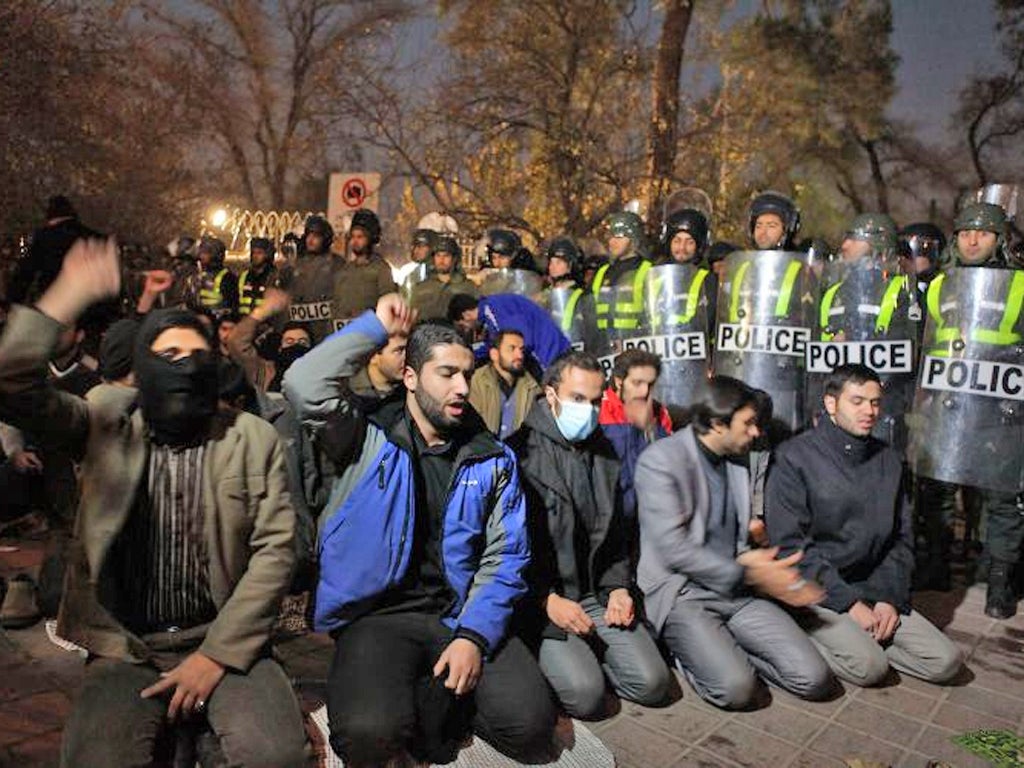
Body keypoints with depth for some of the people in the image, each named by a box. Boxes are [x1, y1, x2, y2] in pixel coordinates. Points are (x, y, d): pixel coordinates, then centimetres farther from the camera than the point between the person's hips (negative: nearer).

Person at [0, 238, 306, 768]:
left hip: (226, 642, 0)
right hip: (126, 649, 1)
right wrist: (70, 294, -10)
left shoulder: (254, 438, 1)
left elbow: (274, 551, -4)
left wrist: (218, 654, -11)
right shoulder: (106, 429, 5)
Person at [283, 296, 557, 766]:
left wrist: (474, 635, -13)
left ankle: (435, 695, 11)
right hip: (377, 615, -2)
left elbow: (505, 558, 1)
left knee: (530, 726, -16)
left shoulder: (493, 459, 5)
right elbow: (304, 385, -17)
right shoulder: (369, 440, 0)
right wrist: (376, 326, -8)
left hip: (462, 615, 3)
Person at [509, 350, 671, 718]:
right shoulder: (521, 452, -12)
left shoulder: (604, 452, 10)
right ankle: (550, 657, 10)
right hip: (539, 599, -6)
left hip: (597, 595, 6)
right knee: (586, 693, -20)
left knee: (652, 684, -6)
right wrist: (547, 600, -17)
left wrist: (618, 587, 6)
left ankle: (587, 651, 18)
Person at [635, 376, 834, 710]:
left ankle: (720, 648, 9)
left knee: (814, 678, -10)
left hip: (738, 590, 7)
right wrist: (749, 574, -15)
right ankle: (690, 651, 3)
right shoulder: (660, 460, -11)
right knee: (737, 687, -27)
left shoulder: (736, 461, 13)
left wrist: (751, 559, -4)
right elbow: (673, 549, -17)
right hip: (681, 593, -6)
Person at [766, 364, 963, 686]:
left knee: (946, 661, -6)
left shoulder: (888, 460, 8)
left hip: (873, 589, 6)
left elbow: (902, 538, 10)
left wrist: (890, 597, -4)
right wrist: (848, 602, -16)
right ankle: (807, 632, 0)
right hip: (815, 590, -6)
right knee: (870, 666, -25)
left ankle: (861, 639, 9)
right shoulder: (795, 457, -11)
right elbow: (788, 544, -15)